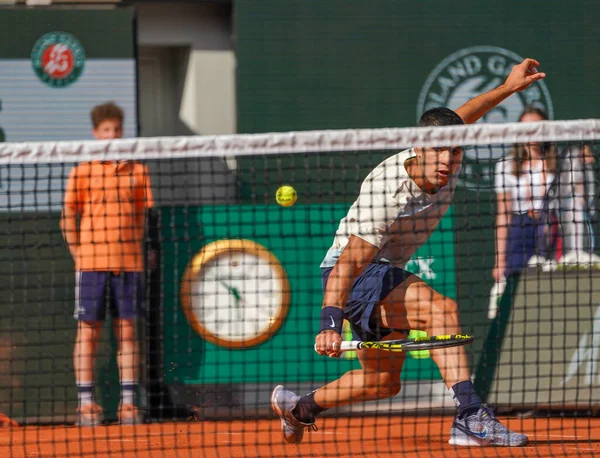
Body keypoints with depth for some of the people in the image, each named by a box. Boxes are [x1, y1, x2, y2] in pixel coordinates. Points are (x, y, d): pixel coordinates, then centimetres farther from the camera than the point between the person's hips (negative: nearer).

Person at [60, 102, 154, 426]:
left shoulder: (136, 172, 8)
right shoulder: (82, 172, 2)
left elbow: (141, 216, 15)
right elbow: (68, 217, 6)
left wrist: (135, 250, 4)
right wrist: (78, 253, -3)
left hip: (128, 262, 2)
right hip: (91, 263, -2)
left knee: (127, 331, 3)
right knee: (88, 331, 0)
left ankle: (128, 403, 5)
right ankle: (86, 403, 2)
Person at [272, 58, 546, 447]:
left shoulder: (448, 164, -12)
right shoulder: (387, 197, -34)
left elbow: (457, 120, 12)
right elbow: (348, 264, -39)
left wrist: (508, 87, 10)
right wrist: (331, 323, -50)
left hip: (386, 275, 9)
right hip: (351, 275, -9)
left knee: (384, 382, 21)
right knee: (441, 310, -33)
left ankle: (299, 407, 42)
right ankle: (470, 418, -38)